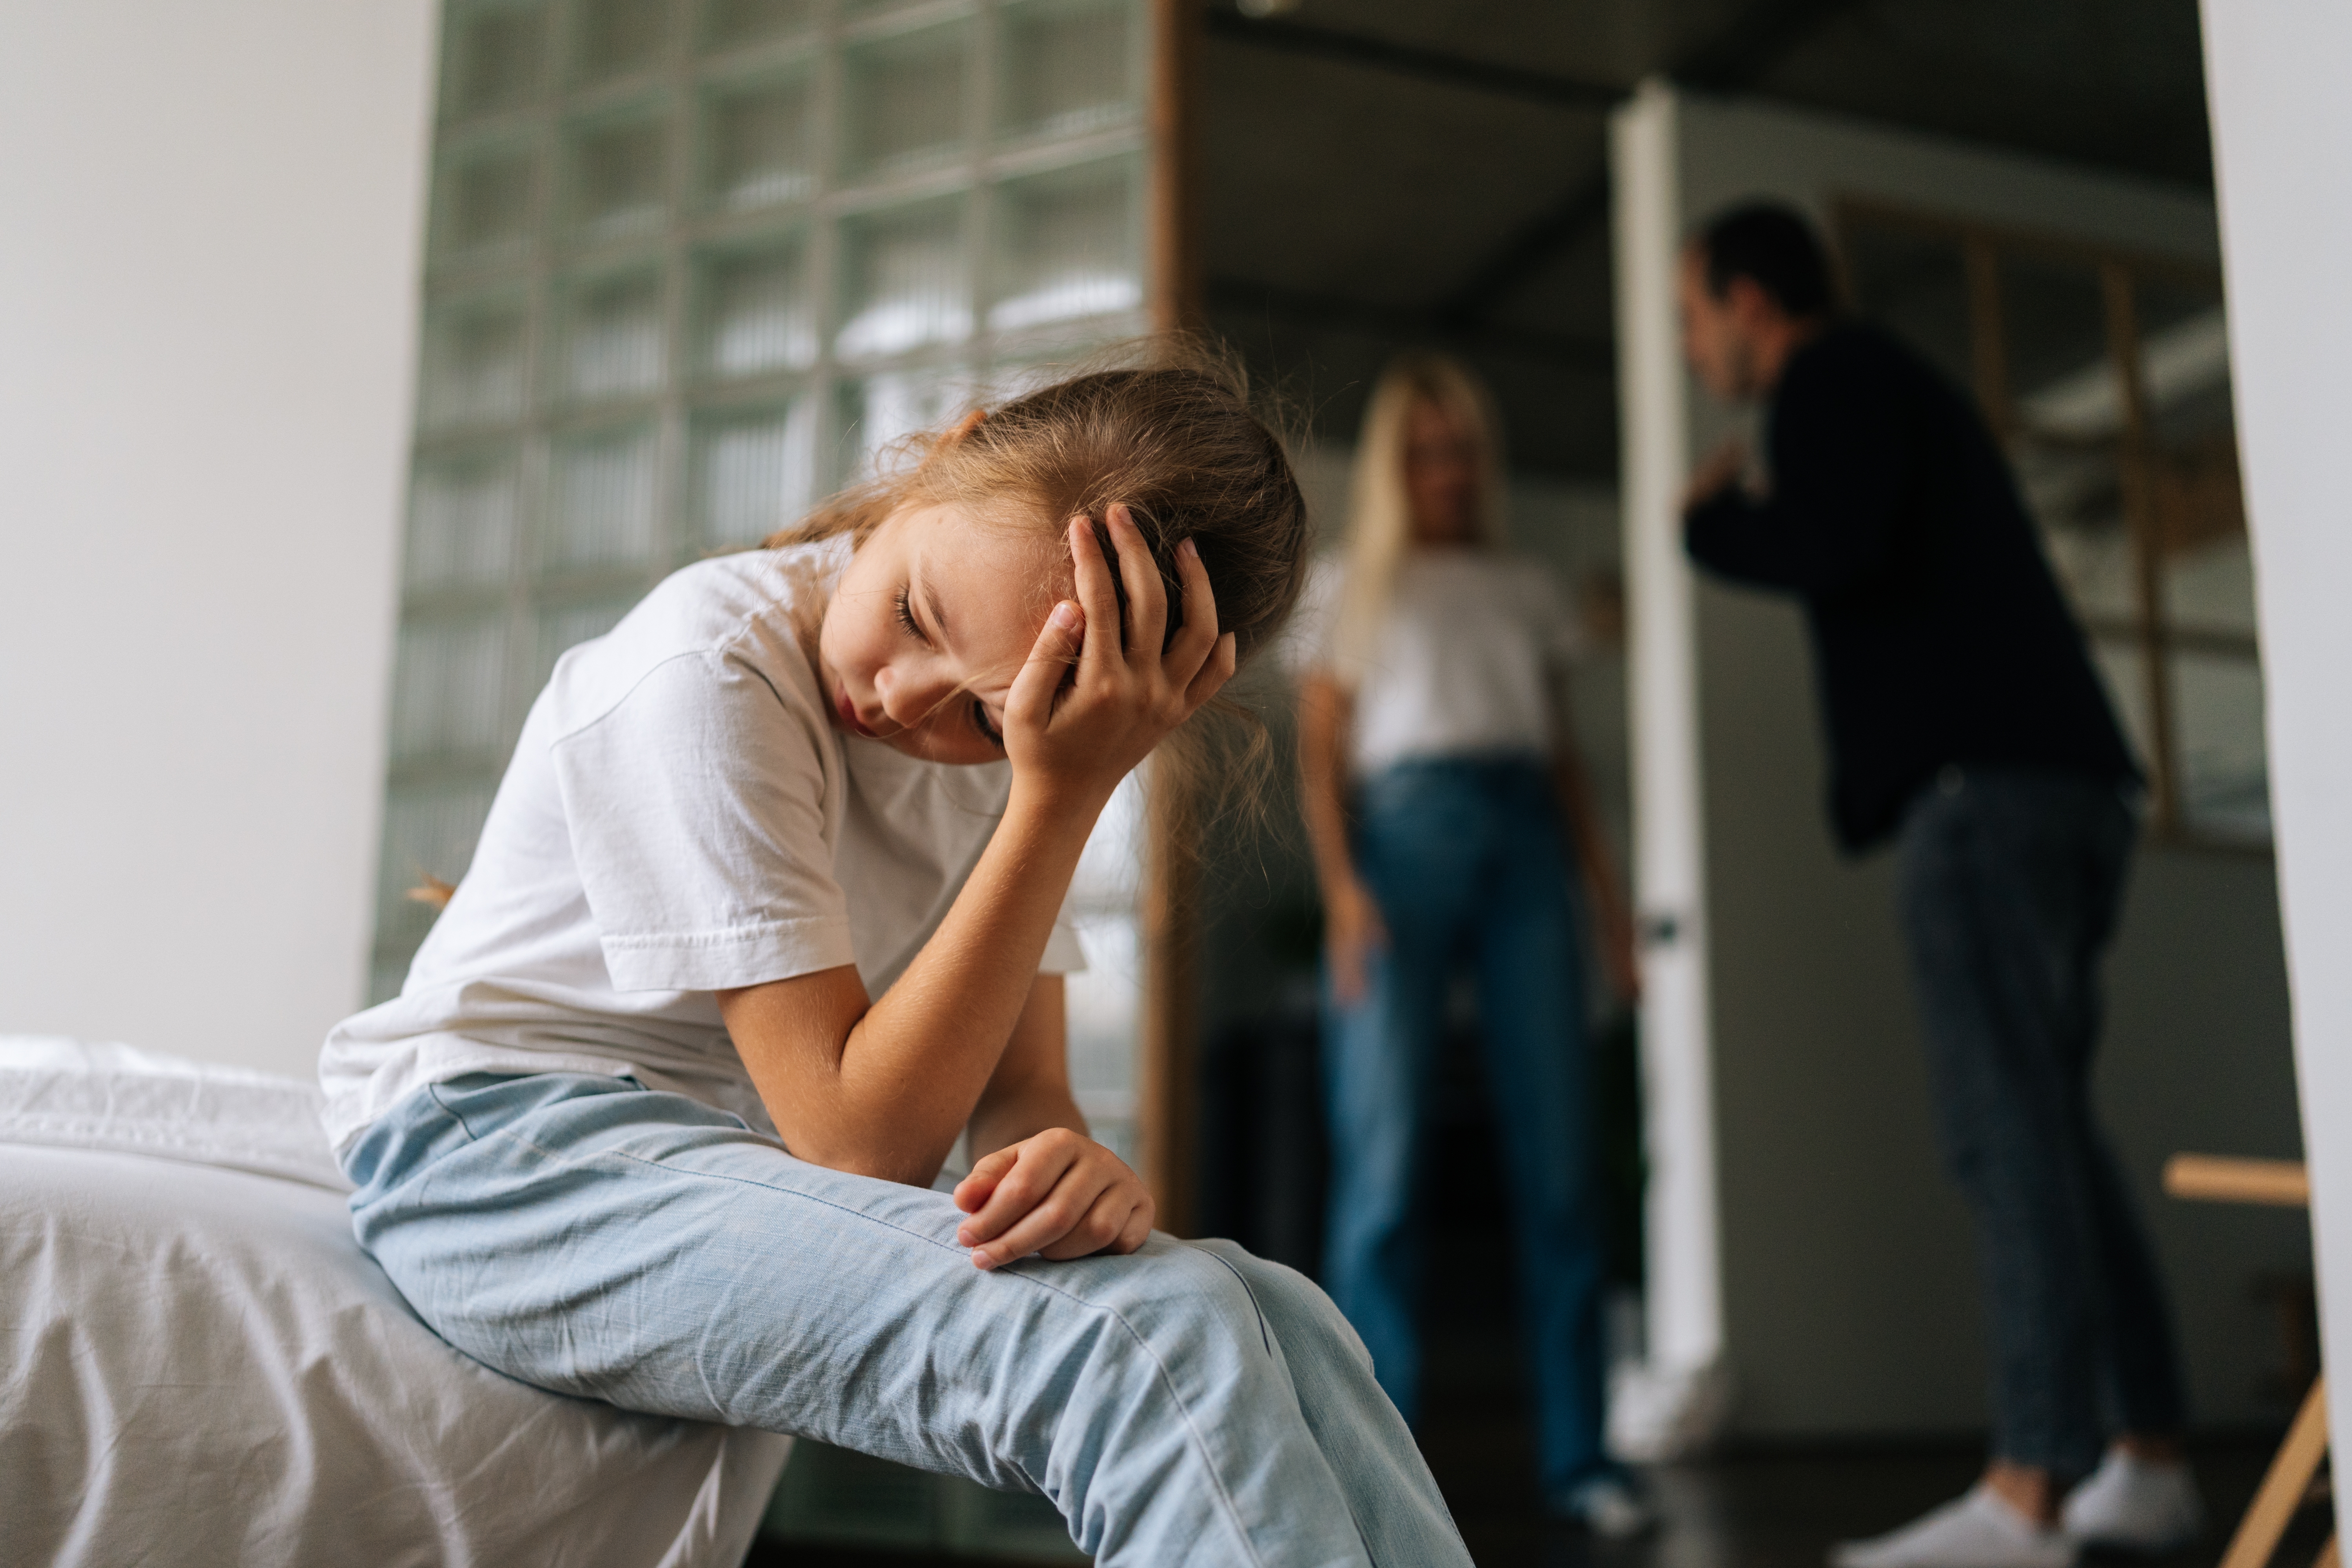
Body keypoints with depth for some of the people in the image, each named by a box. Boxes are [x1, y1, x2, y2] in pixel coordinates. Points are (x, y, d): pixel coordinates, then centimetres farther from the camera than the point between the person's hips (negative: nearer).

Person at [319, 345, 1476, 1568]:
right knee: (1158, 1339, -29)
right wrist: (1063, 799, -29)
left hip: (764, 1156, 6)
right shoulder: (709, 673, -22)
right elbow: (861, 1140, -25)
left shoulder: (1016, 735, 0)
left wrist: (1068, 1159, -28)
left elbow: (1016, 1092, -2)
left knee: (1280, 1320, -18)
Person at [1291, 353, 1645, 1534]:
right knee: (1384, 1159, -9)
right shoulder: (1352, 585, 18)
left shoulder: (1526, 589, 25)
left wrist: (1609, 893, 10)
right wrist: (1342, 886, -8)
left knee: (1556, 1156, -4)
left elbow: (1564, 756, 21)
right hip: (1404, 830, -2)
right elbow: (1319, 751, 8)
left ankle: (1576, 1453, 0)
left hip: (1525, 846, 3)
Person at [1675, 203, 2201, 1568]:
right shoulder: (1903, 385, 29)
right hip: (2066, 784, 10)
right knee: (2049, 1123, 11)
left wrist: (1713, 520, 1)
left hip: (1984, 781, -9)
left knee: (2008, 1124, -14)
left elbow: (1834, 548, -16)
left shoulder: (1833, 374, 1)